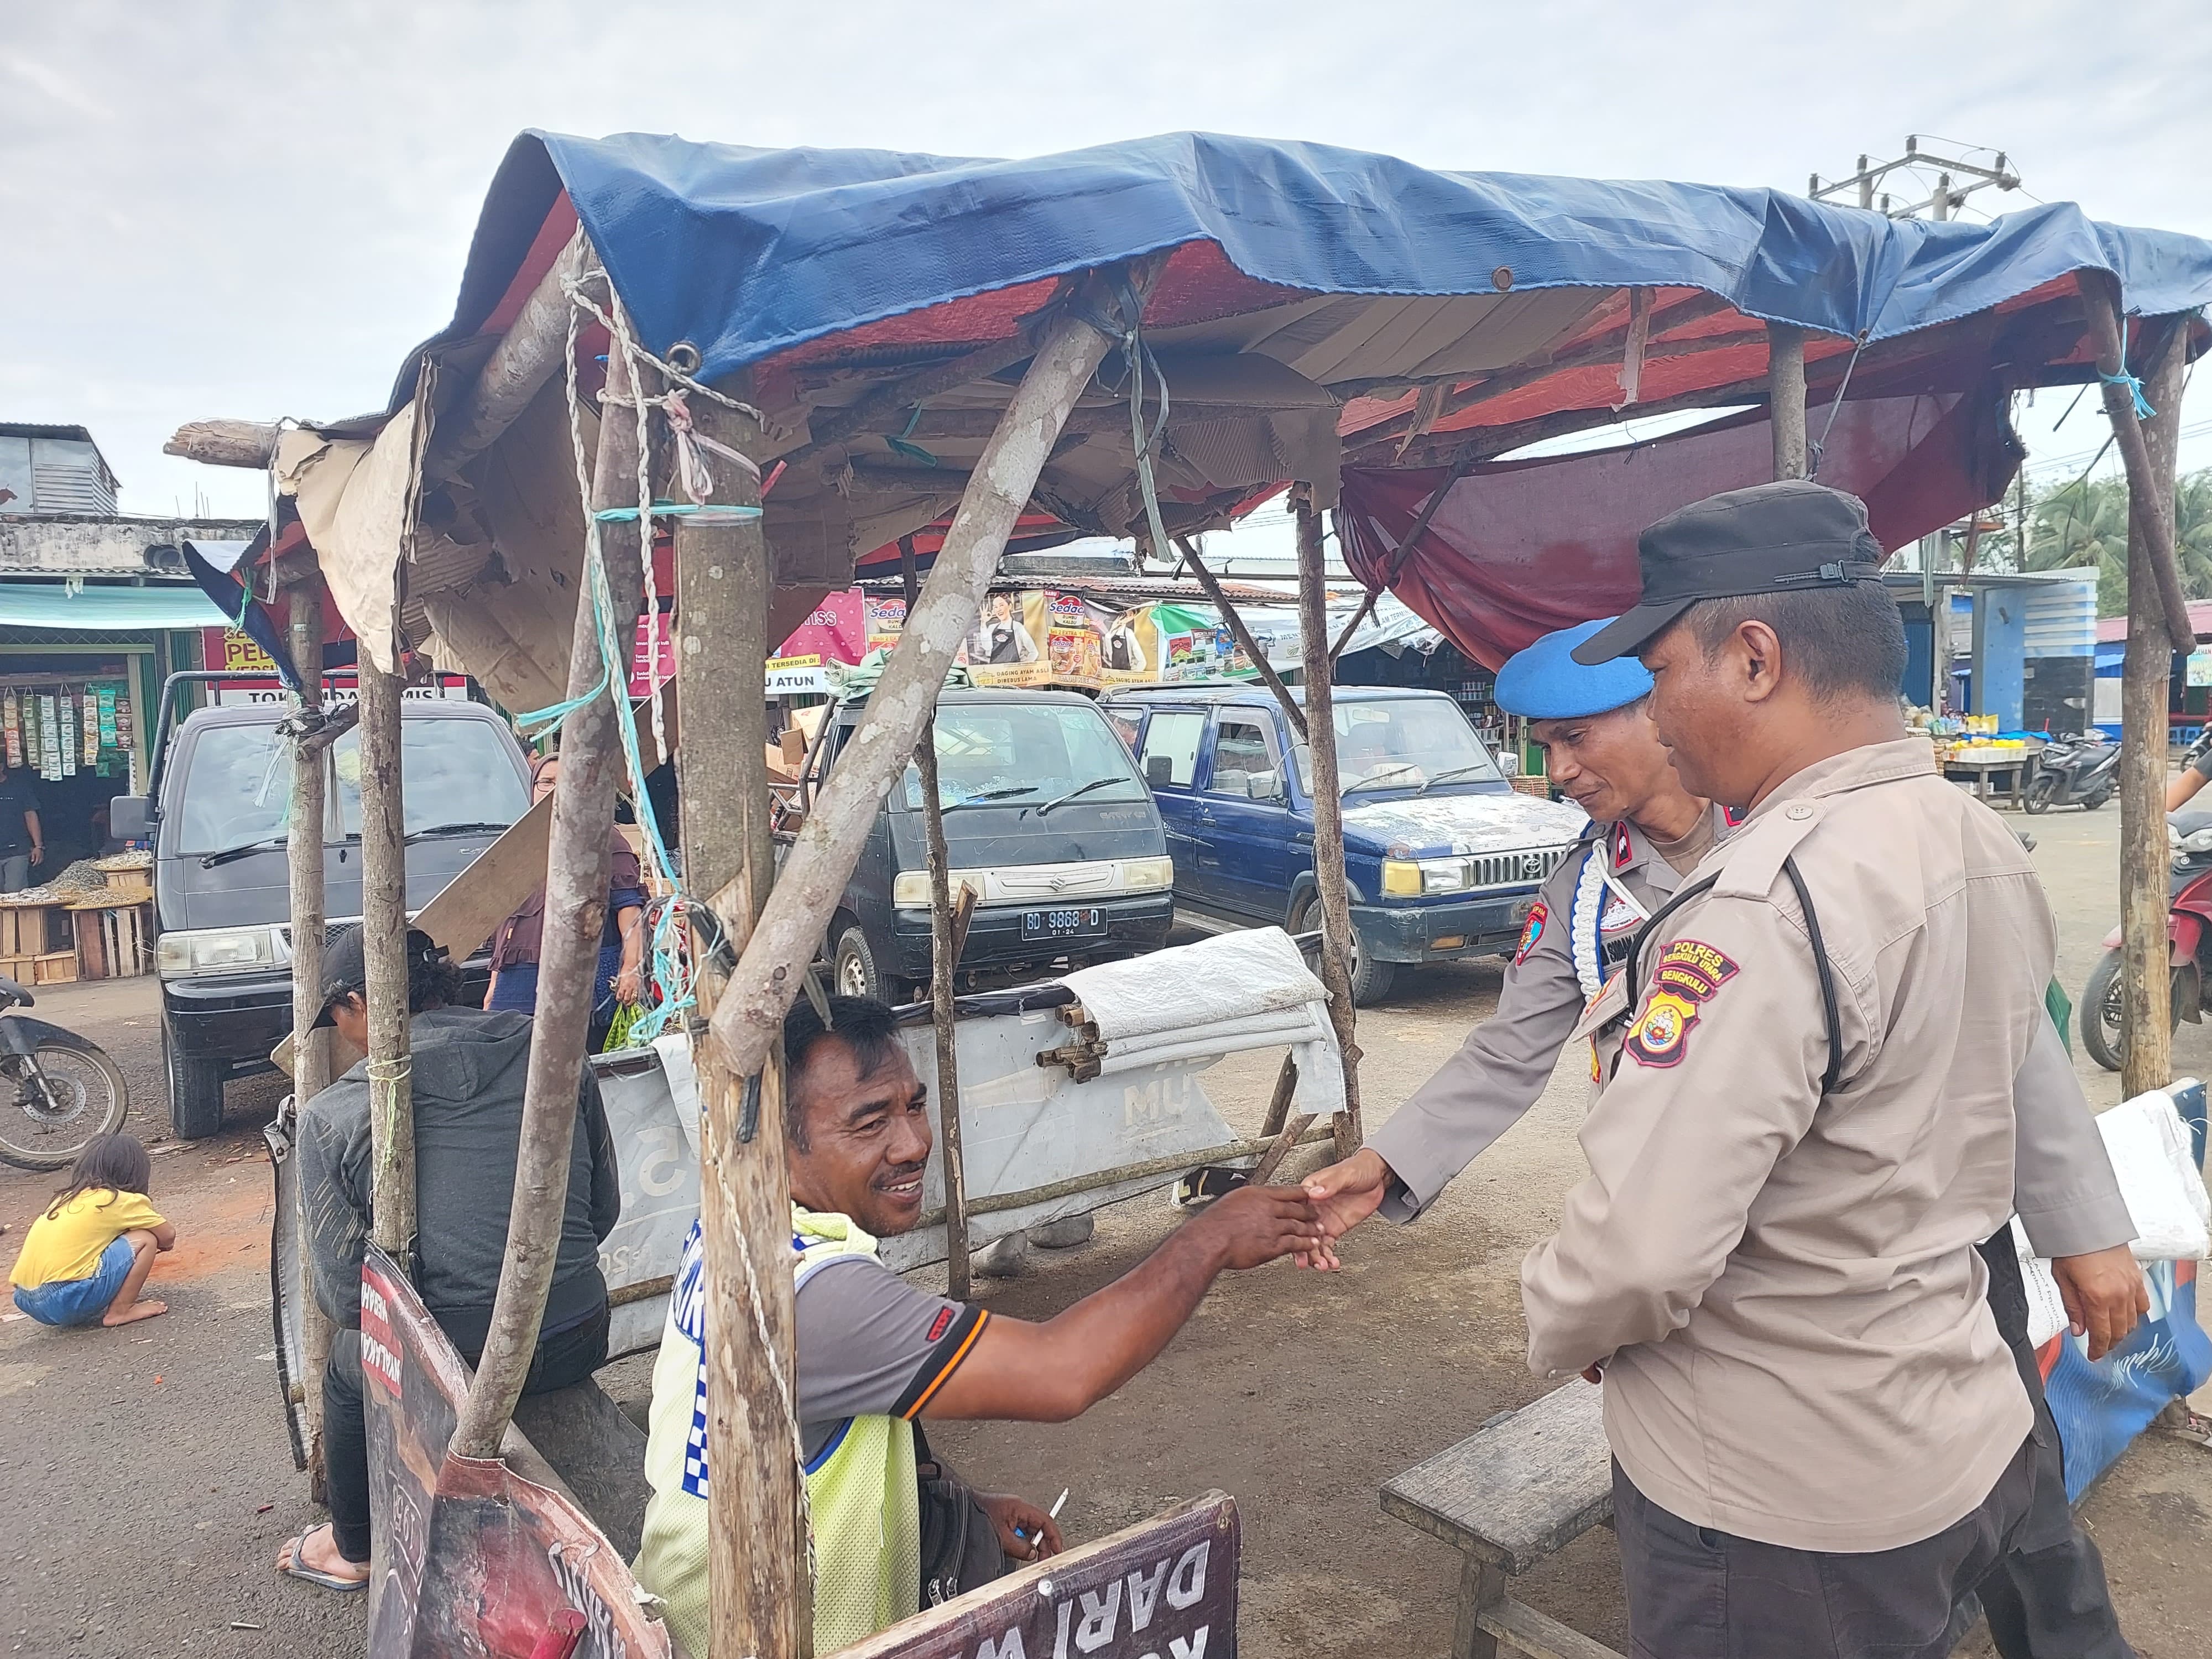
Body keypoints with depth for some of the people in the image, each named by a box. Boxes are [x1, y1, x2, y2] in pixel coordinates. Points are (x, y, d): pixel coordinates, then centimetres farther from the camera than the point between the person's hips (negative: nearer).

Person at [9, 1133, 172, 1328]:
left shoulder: (67, 1198, 20)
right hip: (67, 1299, -8)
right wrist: (159, 1244, 32)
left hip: (26, 1302, 8)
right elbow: (168, 1237, 8)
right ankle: (120, 1311, 1)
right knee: (146, 1240, 1)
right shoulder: (120, 1200, 0)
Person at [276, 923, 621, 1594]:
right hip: (578, 1345, 4)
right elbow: (605, 1211, 5)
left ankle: (353, 1552, 53)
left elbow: (345, 1298, -8)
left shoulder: (331, 1117, -10)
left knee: (346, 1375, 32)